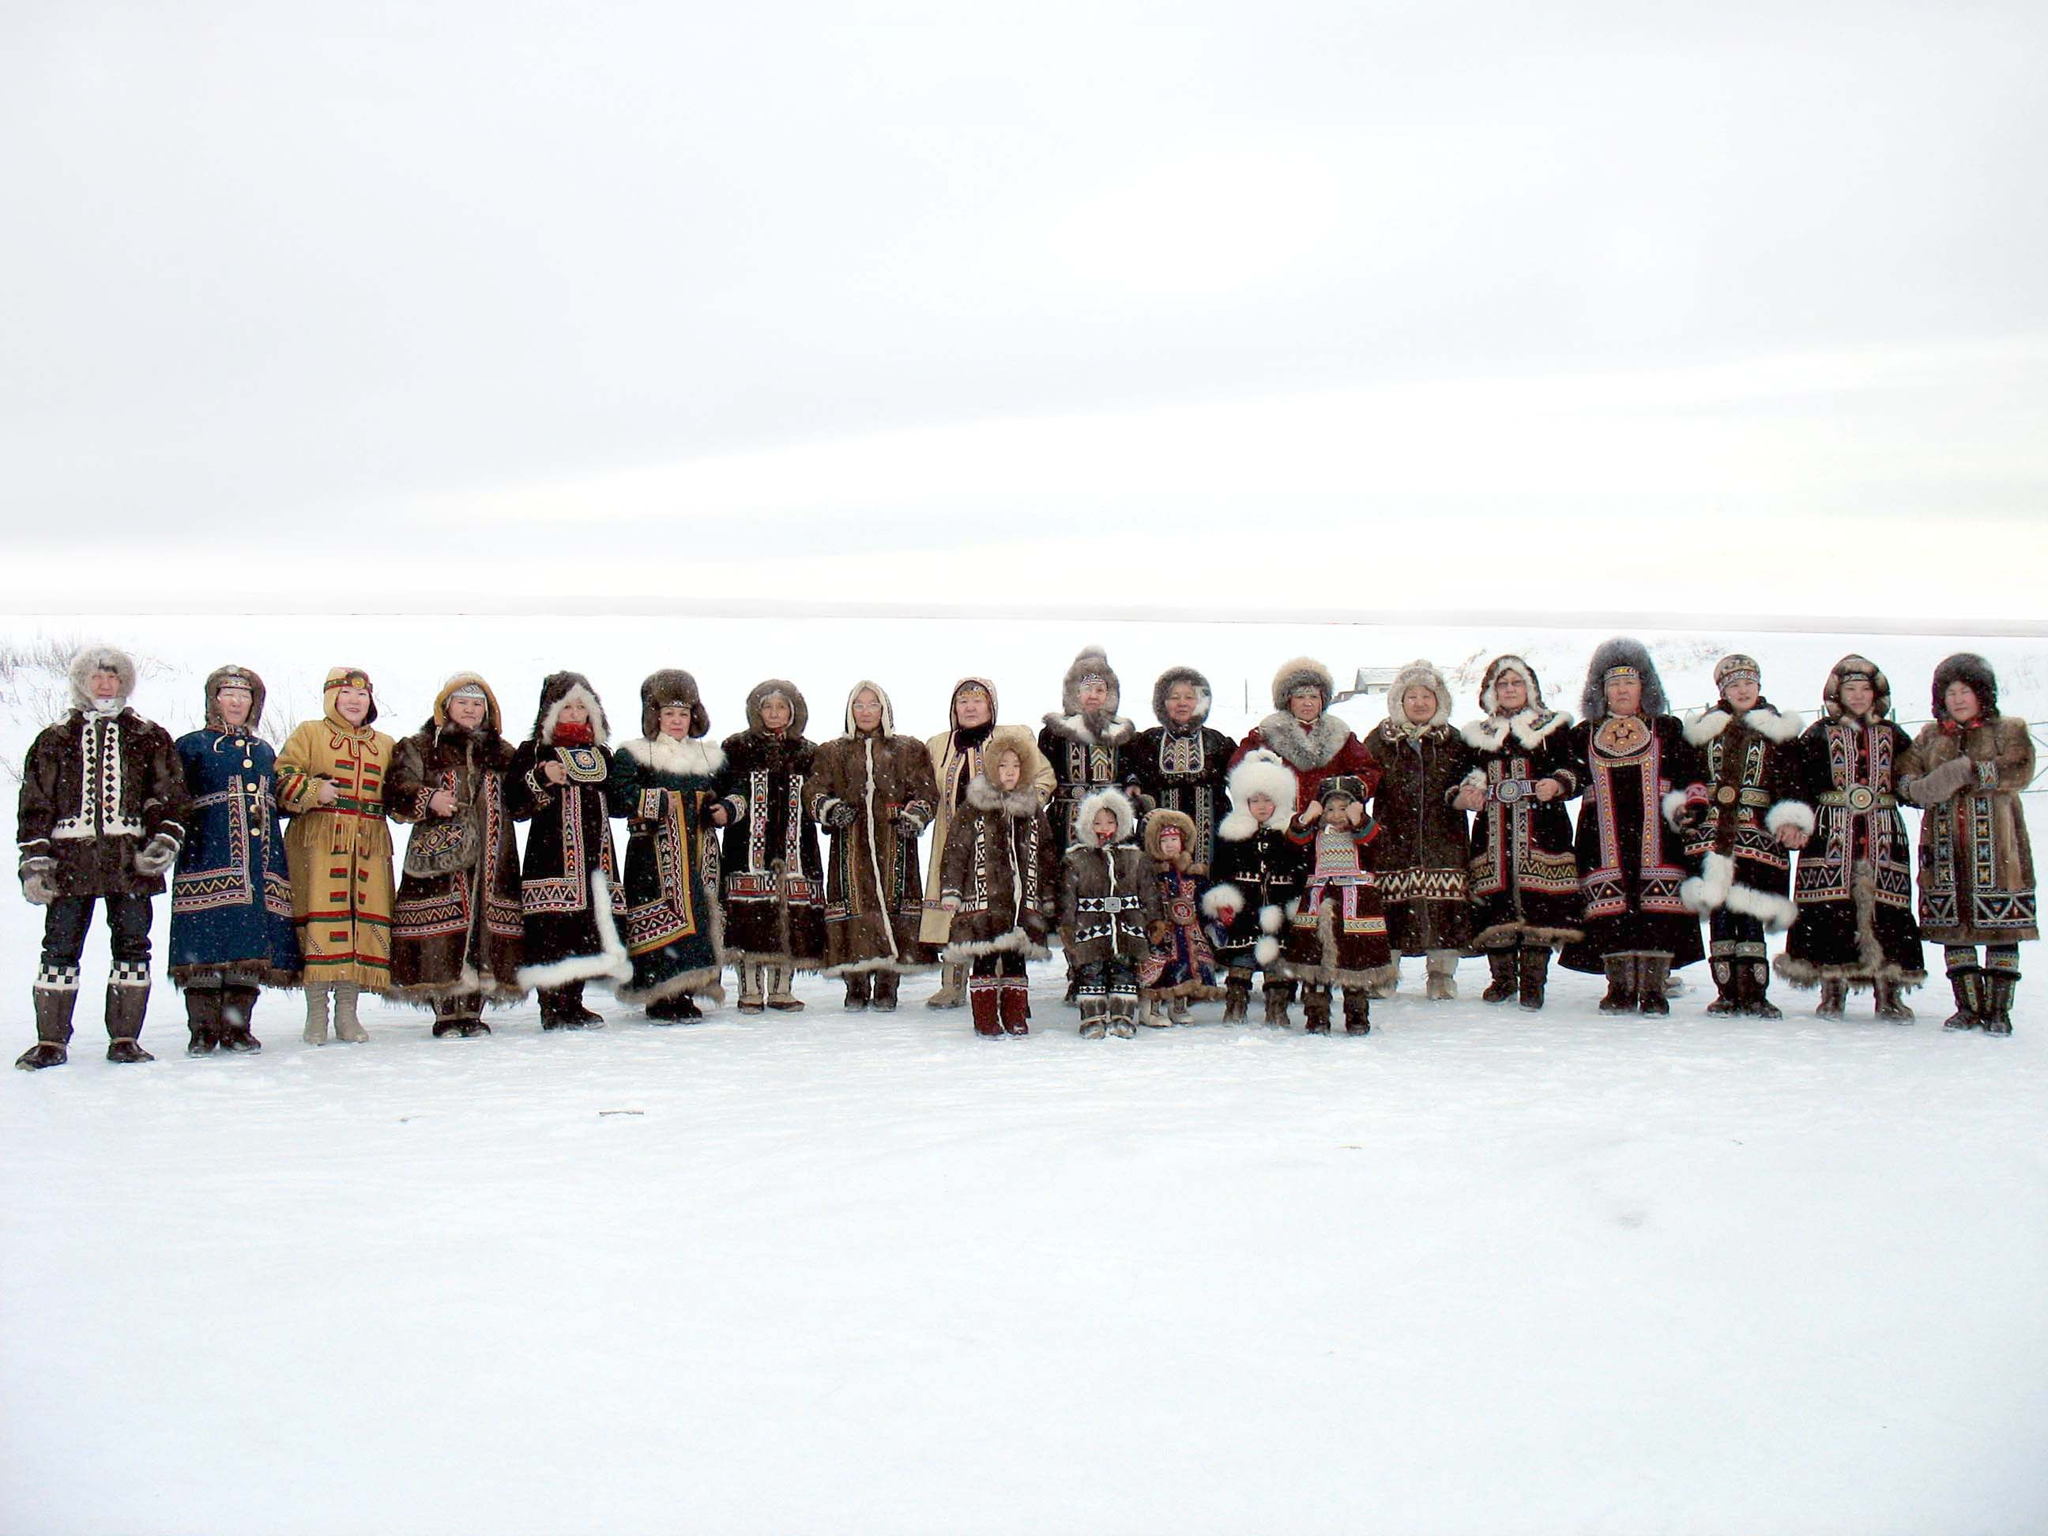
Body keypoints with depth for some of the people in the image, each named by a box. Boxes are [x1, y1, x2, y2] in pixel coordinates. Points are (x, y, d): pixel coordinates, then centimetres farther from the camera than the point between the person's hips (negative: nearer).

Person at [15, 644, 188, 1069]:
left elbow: (169, 796, 9)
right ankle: (51, 1041, 5)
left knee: (132, 946, 1)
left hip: (129, 859, 0)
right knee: (60, 948, -1)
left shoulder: (149, 739, 12)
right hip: (70, 858, 0)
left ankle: (125, 1039, 8)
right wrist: (35, 858, 1)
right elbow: (35, 803, 10)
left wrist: (164, 841, -7)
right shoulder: (55, 739, 13)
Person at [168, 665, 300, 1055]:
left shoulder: (264, 751, 22)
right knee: (206, 940, -9)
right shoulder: (192, 746, 7)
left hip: (259, 859, 4)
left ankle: (236, 1026, 8)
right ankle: (203, 1028, -2)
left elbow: (278, 801, 25)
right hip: (209, 857, -4)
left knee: (249, 943, 1)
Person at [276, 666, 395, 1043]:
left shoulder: (385, 745, 21)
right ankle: (316, 1012, -1)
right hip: (319, 842, -4)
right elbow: (281, 777, 1)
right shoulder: (309, 734, 9)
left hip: (369, 844, 4)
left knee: (367, 919, 0)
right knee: (321, 917, -8)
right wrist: (313, 790, -15)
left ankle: (348, 1012, 9)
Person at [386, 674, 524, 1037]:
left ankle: (472, 1011, 8)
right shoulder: (420, 748, 9)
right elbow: (396, 791, -2)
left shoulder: (503, 753, 21)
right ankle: (447, 1011, -3)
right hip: (440, 855, -3)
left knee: (487, 923, 0)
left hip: (492, 858, 4)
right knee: (443, 930, -9)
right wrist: (428, 800, -19)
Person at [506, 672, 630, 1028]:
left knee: (590, 922, 4)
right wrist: (542, 779, -20)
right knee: (551, 928, -11)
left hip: (596, 852, 6)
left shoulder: (601, 754, 21)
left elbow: (614, 801, 30)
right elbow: (514, 804, -7)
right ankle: (553, 1006, -6)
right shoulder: (533, 752, 3)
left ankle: (573, 1003, 14)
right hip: (552, 853, -6)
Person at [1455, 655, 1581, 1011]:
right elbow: (1471, 775, 22)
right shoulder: (1479, 734, 20)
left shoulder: (1553, 727, 11)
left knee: (1538, 903, -9)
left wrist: (1556, 784, -16)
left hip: (1540, 830, -3)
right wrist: (1466, 792, -1)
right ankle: (1503, 978, 10)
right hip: (1493, 831, 3)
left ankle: (1533, 981, -2)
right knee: (1496, 902, -2)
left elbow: (1573, 772, 5)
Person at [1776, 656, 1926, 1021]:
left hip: (1883, 835, 2)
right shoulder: (1819, 734, 6)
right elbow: (1801, 785, 1)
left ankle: (1888, 993, 5)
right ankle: (1832, 991, 3)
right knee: (1831, 907, -5)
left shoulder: (1892, 734, 14)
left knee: (1884, 908, -1)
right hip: (1831, 834, -2)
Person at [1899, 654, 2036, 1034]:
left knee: (2001, 924, -4)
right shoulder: (1928, 738, 16)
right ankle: (1969, 1007, 12)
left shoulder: (2008, 731, 6)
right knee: (1951, 925, 3)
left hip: (1995, 843, -3)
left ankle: (1998, 1008, 3)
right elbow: (1908, 780, 10)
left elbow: (2020, 771, -10)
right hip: (1945, 845, 3)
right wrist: (1921, 788, -13)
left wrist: (1971, 771, -19)